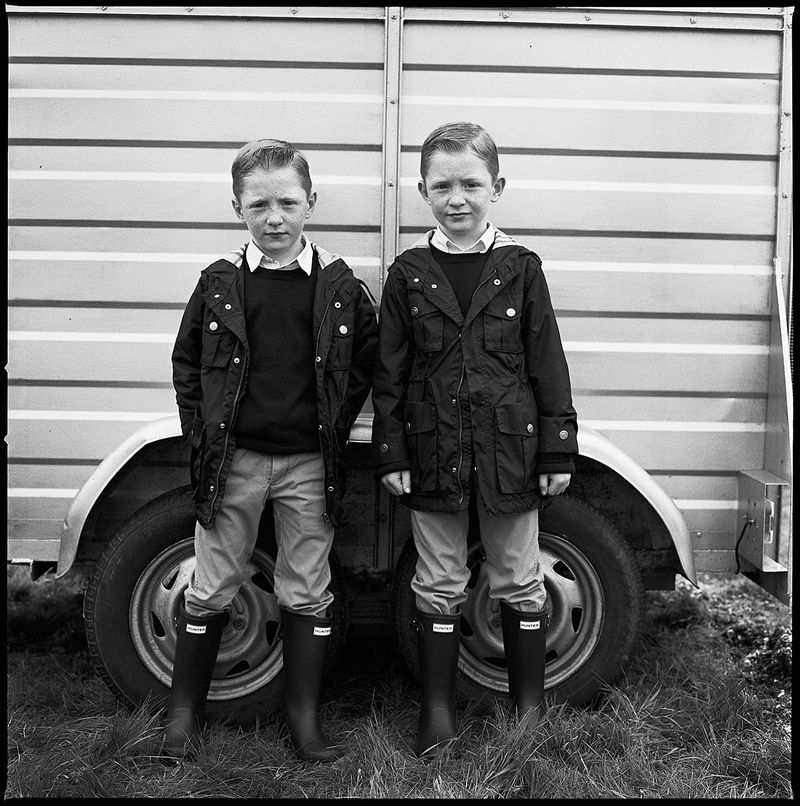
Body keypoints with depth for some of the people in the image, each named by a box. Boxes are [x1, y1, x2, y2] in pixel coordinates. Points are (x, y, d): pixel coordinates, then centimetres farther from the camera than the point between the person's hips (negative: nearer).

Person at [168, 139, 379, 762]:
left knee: (307, 594, 9)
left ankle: (304, 718, 24)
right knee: (211, 590, 10)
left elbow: (365, 358, 9)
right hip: (232, 459, 0)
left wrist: (337, 425, 1)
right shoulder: (220, 282, -1)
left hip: (309, 464, 0)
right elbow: (186, 361, 8)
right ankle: (184, 712, 27)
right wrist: (202, 434, 0)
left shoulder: (338, 284, -2)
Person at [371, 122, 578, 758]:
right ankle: (438, 712, 25)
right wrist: (392, 454, -1)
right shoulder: (408, 274, 1)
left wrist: (559, 451, -1)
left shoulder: (520, 269, -1)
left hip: (509, 450, 0)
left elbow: (548, 366, 1)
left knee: (519, 583, 13)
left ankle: (530, 707, 30)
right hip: (435, 454, 1)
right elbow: (389, 373, 2)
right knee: (439, 586, 11)